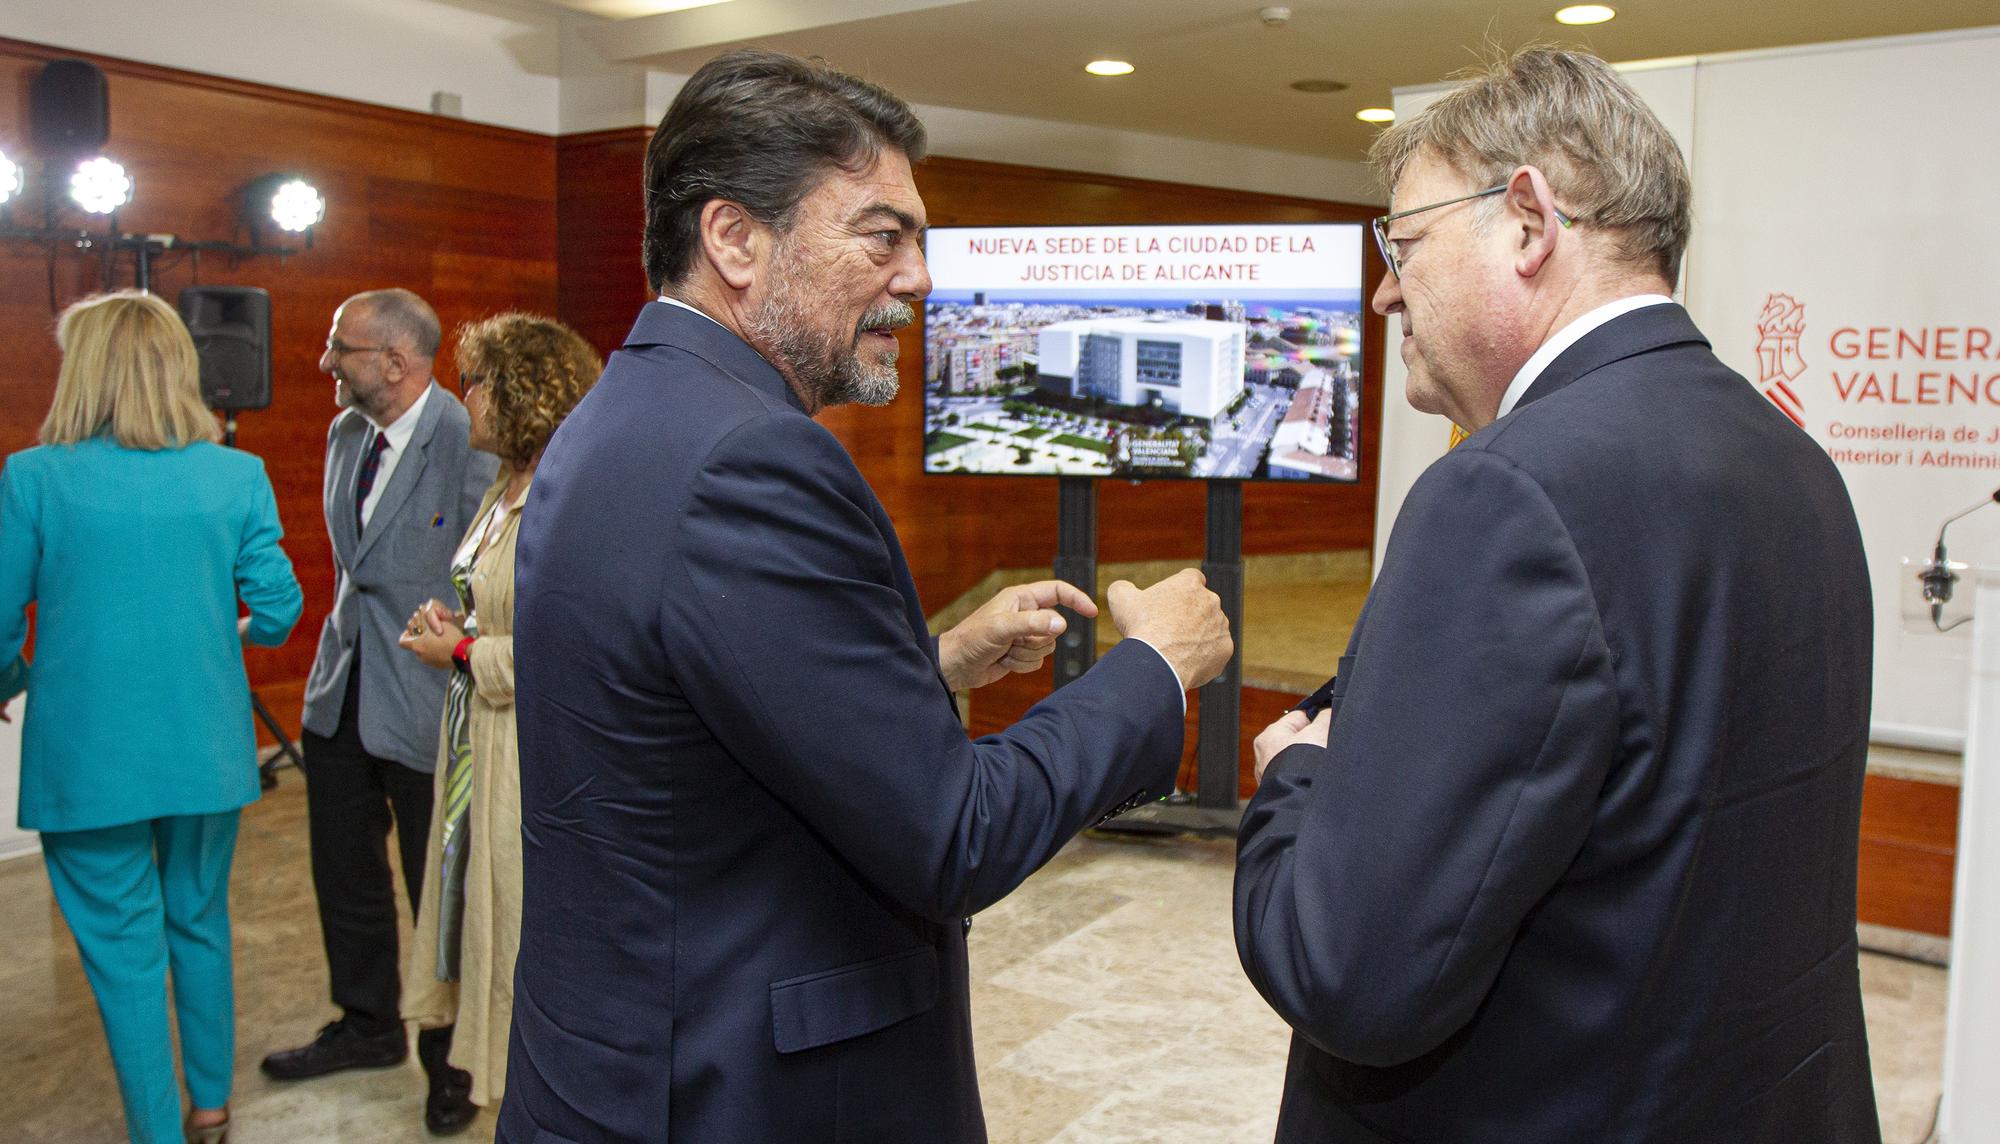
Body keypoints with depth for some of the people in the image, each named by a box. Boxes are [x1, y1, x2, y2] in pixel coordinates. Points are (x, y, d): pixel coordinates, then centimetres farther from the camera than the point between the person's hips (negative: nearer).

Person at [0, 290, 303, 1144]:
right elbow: (276, 610, -4)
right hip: (206, 747, 3)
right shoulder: (238, 476, -5)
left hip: (88, 758, -3)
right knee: (201, 922, 20)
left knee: (124, 950, 9)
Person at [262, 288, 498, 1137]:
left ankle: (449, 1059, 28)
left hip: (428, 706, -8)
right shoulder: (345, 435, 6)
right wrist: (342, 648, 17)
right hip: (342, 693, 8)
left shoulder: (470, 444, -20)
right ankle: (367, 1025, 42)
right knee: (345, 874, 20)